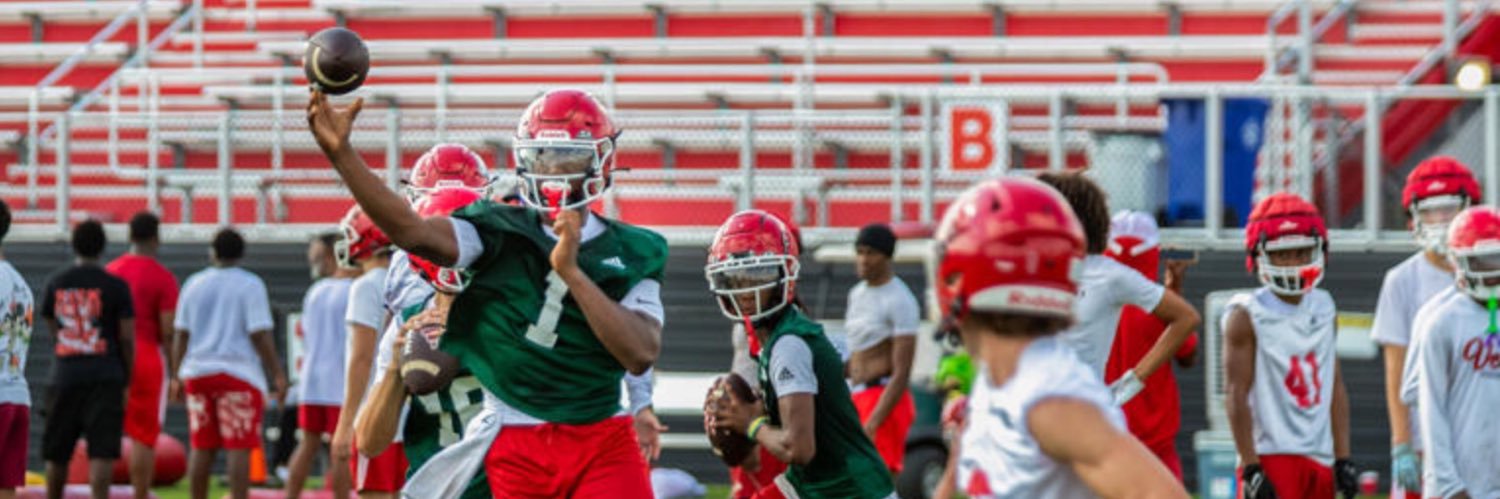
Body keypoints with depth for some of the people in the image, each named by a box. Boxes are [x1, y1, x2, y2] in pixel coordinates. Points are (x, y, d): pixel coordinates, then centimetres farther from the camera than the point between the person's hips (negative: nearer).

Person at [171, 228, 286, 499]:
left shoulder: (194, 284, 8)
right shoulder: (250, 285, -5)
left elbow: (181, 335, 9)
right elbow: (260, 335, -10)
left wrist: (176, 376, 17)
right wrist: (278, 375, -7)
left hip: (198, 372, 4)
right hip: (239, 374, -4)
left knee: (201, 448, 10)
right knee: (238, 449, -6)